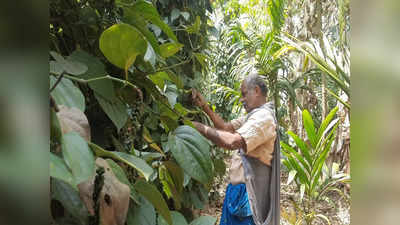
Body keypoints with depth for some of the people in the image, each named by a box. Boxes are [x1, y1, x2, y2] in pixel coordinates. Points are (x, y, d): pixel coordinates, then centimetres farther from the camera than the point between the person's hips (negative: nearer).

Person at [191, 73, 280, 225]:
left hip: (248, 189, -9)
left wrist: (203, 129, -21)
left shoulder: (264, 117, -18)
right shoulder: (252, 116, 14)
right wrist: (204, 106, 6)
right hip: (238, 186, 9)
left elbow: (233, 141, -31)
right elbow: (226, 127, 13)